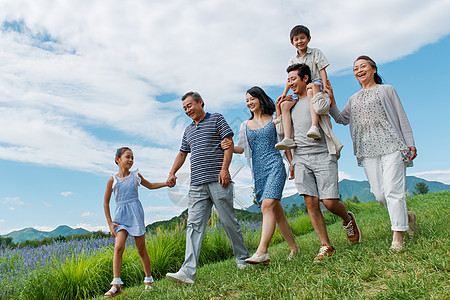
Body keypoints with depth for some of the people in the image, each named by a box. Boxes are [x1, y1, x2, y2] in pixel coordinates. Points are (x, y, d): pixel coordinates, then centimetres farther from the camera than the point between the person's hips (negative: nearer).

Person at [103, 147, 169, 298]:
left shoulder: (135, 176, 7)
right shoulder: (112, 180, 2)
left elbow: (150, 185, 22)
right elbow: (106, 202, 7)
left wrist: (167, 183, 9)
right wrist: (110, 223, 2)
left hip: (135, 213, 1)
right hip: (120, 215, 0)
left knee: (141, 249, 3)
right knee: (119, 246, -19)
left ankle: (148, 280, 19)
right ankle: (116, 285, -12)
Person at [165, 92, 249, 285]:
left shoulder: (216, 119, 7)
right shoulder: (188, 130, 24)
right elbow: (182, 154, 28)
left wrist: (224, 168, -14)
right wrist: (172, 173, 13)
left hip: (218, 181, -5)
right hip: (197, 184, 5)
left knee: (228, 221, 2)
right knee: (194, 225, -5)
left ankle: (242, 259, 21)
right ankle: (188, 271, -9)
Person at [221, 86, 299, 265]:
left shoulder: (274, 120, 7)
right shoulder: (245, 125, 16)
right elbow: (242, 148, 11)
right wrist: (230, 147, -10)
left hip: (274, 165, -4)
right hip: (258, 170, 4)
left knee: (267, 205, -21)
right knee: (276, 210, 7)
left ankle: (262, 251, -26)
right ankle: (294, 248, 19)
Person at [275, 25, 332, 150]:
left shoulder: (315, 52, 9)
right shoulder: (292, 60, 18)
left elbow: (322, 70, 0)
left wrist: (325, 87, -13)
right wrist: (284, 94, 1)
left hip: (315, 83, -4)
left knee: (310, 91, -43)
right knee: (284, 104, -22)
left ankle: (315, 127, -56)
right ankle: (288, 138, -31)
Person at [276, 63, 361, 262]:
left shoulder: (319, 94, 7)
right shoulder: (291, 104, 21)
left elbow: (321, 107, -18)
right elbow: (281, 132, 18)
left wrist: (314, 89, -1)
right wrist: (279, 109, 13)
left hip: (322, 155, -4)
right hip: (301, 158, 4)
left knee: (329, 202, -8)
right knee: (311, 202, -5)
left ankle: (348, 220, 26)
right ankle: (326, 246, 5)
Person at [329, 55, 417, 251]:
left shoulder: (386, 90, 10)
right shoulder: (354, 99, 21)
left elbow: (401, 117, 8)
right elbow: (342, 119, 15)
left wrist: (410, 143, 1)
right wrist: (331, 101, 2)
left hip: (391, 146, -4)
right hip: (368, 151, 4)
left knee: (392, 190, -12)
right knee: (379, 194, 0)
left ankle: (397, 237, -6)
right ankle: (406, 216, 26)